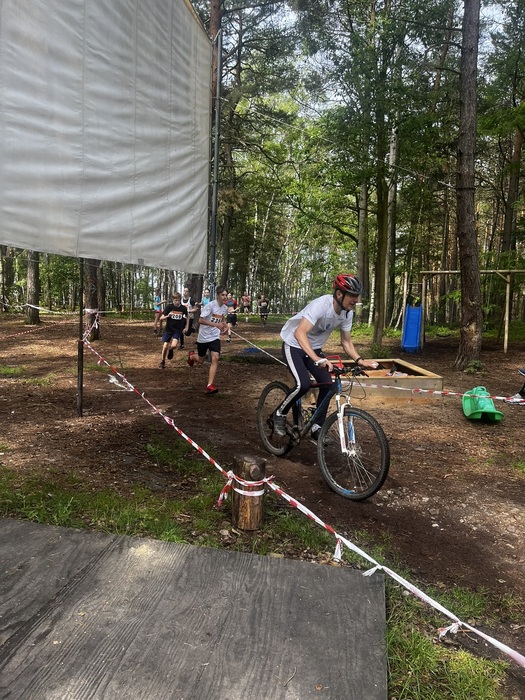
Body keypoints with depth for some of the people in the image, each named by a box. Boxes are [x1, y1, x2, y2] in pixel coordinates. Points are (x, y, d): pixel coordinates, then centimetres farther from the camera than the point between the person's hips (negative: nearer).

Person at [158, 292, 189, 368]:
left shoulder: (183, 308, -7)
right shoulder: (169, 307, -12)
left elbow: (187, 317, 14)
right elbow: (161, 318, -13)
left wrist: (186, 327, 7)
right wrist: (167, 316, -31)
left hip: (178, 330, 0)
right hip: (168, 329, 0)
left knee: (174, 345, -21)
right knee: (165, 346, -5)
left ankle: (171, 350, 16)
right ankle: (163, 361, 20)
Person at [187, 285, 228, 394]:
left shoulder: (225, 308, 1)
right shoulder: (210, 305, -19)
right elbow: (201, 320, -24)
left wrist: (225, 325, 0)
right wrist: (216, 325, -32)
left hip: (215, 337, 4)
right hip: (203, 337, -4)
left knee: (215, 358, -17)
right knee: (201, 360, 12)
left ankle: (209, 386, -15)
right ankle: (191, 355, 51)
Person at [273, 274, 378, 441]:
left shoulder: (347, 313, -11)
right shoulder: (321, 305, -34)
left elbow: (346, 341, 0)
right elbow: (299, 333, -45)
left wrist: (360, 361, -16)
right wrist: (317, 359, -57)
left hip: (314, 348, 7)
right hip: (294, 345, -7)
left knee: (327, 385, -7)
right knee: (303, 385, -24)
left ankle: (317, 429, 8)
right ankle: (280, 414, 3)